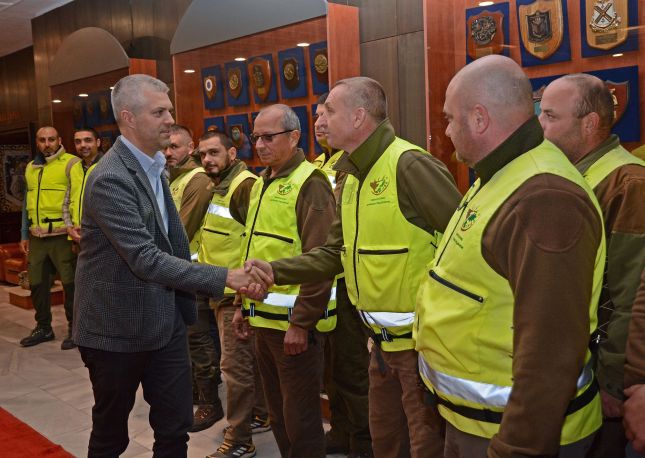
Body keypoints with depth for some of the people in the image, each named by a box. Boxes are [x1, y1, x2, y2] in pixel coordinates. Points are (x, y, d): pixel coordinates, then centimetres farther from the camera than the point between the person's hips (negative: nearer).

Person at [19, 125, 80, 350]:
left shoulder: (70, 163, -6)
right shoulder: (30, 168, 16)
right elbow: (27, 202, 22)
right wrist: (24, 234, 19)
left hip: (62, 236, -7)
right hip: (37, 237, 7)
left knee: (70, 284, 1)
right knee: (37, 283, 13)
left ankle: (74, 329, 14)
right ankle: (43, 327, 28)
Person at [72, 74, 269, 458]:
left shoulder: (154, 167, 8)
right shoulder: (110, 179, -21)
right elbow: (147, 260, -27)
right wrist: (226, 277, -27)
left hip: (166, 320, 7)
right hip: (119, 327, -7)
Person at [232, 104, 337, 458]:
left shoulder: (309, 184, -13)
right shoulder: (261, 184, 14)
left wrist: (302, 322, -20)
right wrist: (245, 305, 16)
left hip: (293, 322, -8)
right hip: (263, 318, 8)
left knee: (300, 416, 4)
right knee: (277, 411, 19)